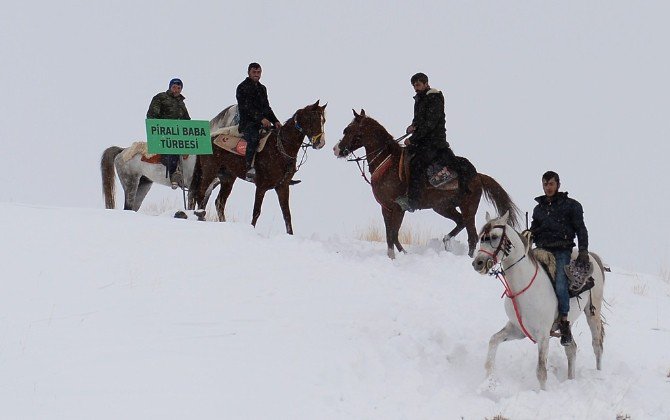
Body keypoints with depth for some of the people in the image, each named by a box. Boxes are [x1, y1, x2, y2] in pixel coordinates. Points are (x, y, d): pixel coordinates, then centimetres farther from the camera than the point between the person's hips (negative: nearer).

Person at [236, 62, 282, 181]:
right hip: (247, 123, -8)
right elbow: (246, 108, -14)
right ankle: (250, 169, -47)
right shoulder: (242, 88, -3)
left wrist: (275, 121, 4)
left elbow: (266, 108, 21)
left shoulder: (262, 89, 22)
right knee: (253, 137, -37)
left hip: (262, 123, 8)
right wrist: (261, 119, -25)